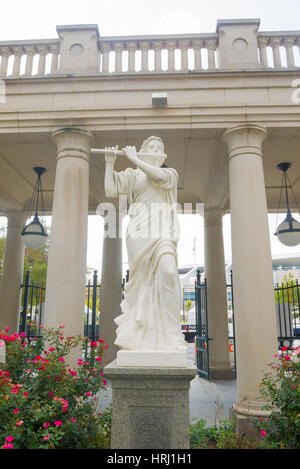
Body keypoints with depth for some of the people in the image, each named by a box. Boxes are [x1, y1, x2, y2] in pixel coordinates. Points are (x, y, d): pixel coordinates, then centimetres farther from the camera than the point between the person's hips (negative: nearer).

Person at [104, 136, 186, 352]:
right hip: (140, 229, 1)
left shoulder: (171, 173, 20)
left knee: (168, 271, -23)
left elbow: (159, 176, -4)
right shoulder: (133, 175, 21)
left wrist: (134, 159, 3)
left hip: (163, 229, 0)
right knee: (141, 278, -5)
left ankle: (170, 336, -19)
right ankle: (138, 337, 4)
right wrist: (110, 164, 9)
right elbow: (110, 190, 9)